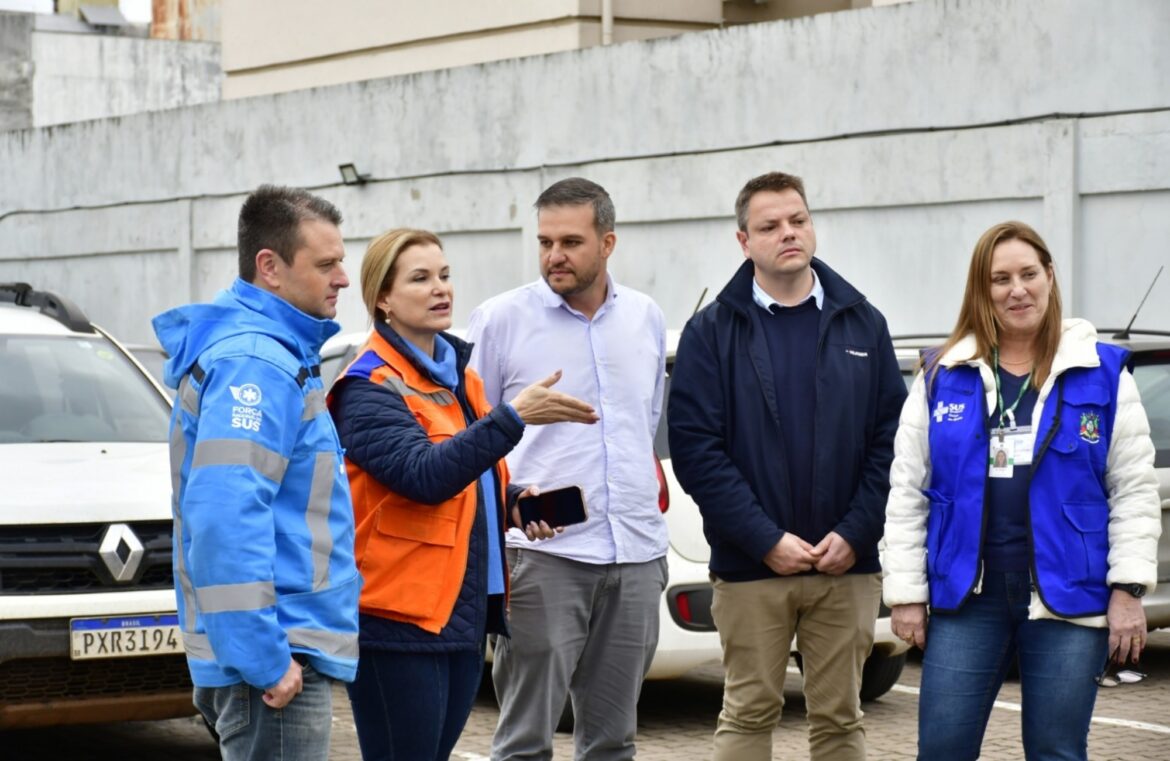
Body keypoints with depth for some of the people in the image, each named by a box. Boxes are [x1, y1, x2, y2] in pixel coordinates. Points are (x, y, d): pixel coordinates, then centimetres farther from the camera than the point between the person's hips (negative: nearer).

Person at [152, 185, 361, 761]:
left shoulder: (278, 352, 17)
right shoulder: (254, 364, -16)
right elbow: (226, 518, -26)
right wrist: (264, 660, -25)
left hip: (285, 648, 10)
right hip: (279, 656, -10)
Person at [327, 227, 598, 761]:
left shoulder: (457, 372, 15)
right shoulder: (370, 387, -11)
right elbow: (422, 475, -25)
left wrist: (514, 502, 5)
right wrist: (512, 418, -30)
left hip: (464, 613, 8)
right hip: (399, 618, -8)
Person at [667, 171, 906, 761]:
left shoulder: (862, 324, 8)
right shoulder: (713, 332, 1)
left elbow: (891, 437, 4)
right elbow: (695, 447, -6)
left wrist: (854, 534, -7)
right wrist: (765, 540, -13)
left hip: (846, 563, 2)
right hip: (750, 566, -2)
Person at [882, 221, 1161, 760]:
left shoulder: (1103, 373, 2)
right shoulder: (942, 376, 5)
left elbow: (1134, 491, 1)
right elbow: (908, 492, 5)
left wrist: (1129, 587, -6)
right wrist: (906, 592, 1)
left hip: (1069, 599, -1)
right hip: (966, 596, 1)